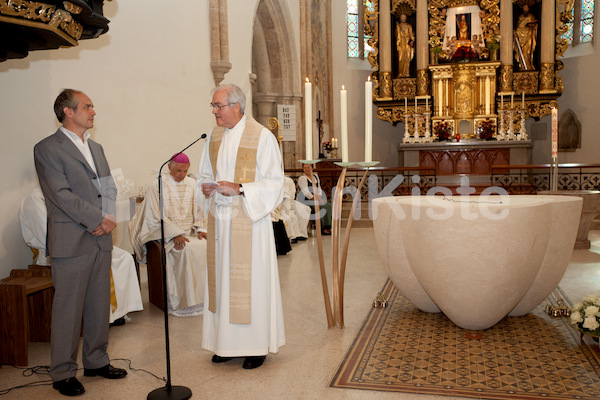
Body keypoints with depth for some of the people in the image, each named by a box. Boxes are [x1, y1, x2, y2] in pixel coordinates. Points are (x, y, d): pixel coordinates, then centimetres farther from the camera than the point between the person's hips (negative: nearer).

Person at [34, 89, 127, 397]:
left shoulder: (95, 148, 17)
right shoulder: (47, 149, -6)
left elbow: (109, 187, 14)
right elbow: (61, 195, -14)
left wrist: (109, 217, -4)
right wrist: (97, 220, -14)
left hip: (101, 239, 7)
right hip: (71, 241, -7)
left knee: (99, 305, 13)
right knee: (68, 309, 2)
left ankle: (96, 361, 28)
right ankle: (63, 373, 16)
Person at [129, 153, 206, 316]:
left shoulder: (192, 184, 11)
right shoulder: (158, 185, -2)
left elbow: (199, 211, 12)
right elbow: (158, 217, -8)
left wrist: (201, 229, -6)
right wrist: (176, 234, -19)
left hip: (190, 231, 4)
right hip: (167, 233, -4)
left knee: (206, 246, -25)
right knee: (187, 250, -32)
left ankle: (202, 296, -14)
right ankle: (185, 301, -22)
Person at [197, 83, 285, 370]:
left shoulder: (261, 137, -8)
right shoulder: (214, 137, 11)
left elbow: (274, 182, -11)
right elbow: (204, 174, 21)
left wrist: (238, 189, -20)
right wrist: (205, 186, -2)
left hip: (250, 220, -6)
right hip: (220, 219, 6)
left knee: (251, 280, 0)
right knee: (222, 279, 10)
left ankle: (257, 345, 14)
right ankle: (226, 342, 23)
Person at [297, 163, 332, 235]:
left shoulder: (315, 176, 17)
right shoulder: (302, 178, -5)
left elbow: (319, 188, 16)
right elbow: (306, 192, -14)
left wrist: (319, 197, -3)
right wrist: (315, 198, -20)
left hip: (316, 198, 7)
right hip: (307, 200, -7)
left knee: (329, 205, -19)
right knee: (322, 206, -29)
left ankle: (328, 227, -20)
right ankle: (323, 228, -21)